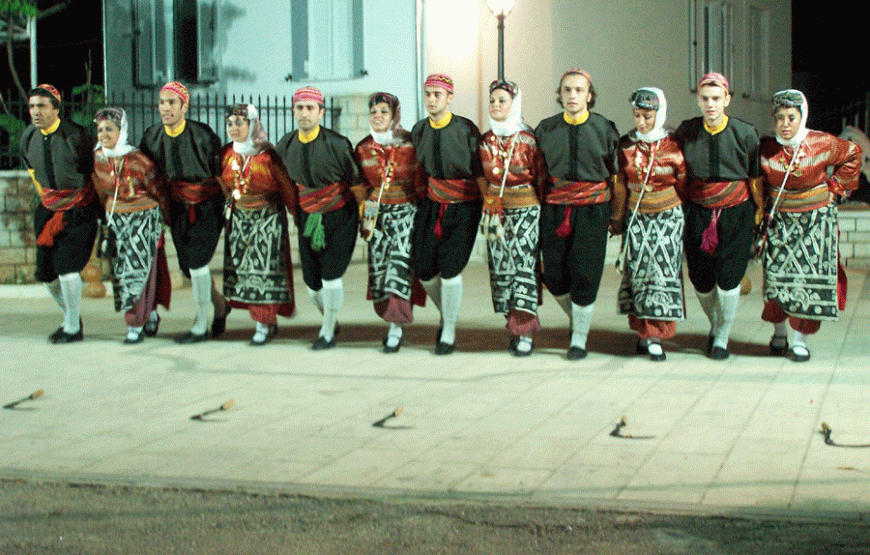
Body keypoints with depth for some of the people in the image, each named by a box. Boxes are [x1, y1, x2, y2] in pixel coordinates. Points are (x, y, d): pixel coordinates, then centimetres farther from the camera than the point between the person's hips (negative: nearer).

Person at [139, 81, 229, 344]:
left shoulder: (202, 135, -16)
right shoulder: (152, 136, -2)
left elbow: (220, 172, -8)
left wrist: (223, 205, -6)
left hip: (207, 206, -5)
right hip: (178, 206, 5)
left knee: (196, 261, -10)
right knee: (187, 264, 7)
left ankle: (201, 326, 3)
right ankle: (220, 303, 35)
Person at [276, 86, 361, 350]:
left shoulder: (337, 144, -17)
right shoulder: (286, 145, -2)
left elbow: (356, 181, -7)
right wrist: (295, 209, 19)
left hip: (339, 217, -4)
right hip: (307, 218, 5)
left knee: (331, 276, -9)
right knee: (312, 281, 7)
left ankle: (327, 334, 9)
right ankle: (331, 320, 36)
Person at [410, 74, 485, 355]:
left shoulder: (466, 129, -11)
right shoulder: (419, 130, 4)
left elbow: (480, 171, -7)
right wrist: (420, 196, 18)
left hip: (464, 205, -5)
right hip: (433, 202, 5)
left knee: (450, 268, -10)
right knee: (423, 268, 0)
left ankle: (449, 334, 6)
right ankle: (445, 313, 30)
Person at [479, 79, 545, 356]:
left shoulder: (528, 139, -5)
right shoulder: (485, 140, 8)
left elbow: (541, 178, -3)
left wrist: (542, 210, -4)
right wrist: (487, 206, 13)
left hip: (526, 209, -5)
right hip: (495, 209, 5)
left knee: (524, 267, -8)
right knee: (501, 267, 3)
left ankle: (525, 333, -7)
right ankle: (514, 326, 14)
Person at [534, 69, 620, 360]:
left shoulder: (604, 128, 1)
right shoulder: (546, 129, 4)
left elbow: (616, 173, 7)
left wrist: (616, 213, 7)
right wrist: (538, 203, 11)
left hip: (592, 210, -2)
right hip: (554, 209, 2)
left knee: (585, 275, -3)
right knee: (553, 273, 3)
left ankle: (579, 340, 11)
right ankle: (576, 317, 32)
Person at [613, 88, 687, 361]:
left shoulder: (672, 146, -7)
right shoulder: (626, 145, 1)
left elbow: (684, 185, 2)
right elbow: (619, 185, 11)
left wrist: (688, 216, 8)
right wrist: (618, 219, 13)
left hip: (667, 216, -3)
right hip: (637, 216, 3)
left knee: (664, 271, -5)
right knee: (639, 272, 1)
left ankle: (656, 336, -2)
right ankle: (644, 331, 11)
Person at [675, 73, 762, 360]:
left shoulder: (744, 133, -7)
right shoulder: (686, 131, -2)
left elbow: (755, 177, 2)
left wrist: (760, 211, 4)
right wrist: (678, 204, 11)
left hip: (736, 213, -2)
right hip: (698, 214, 2)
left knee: (728, 277, -7)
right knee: (700, 279, 3)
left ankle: (722, 337, 13)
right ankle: (714, 325, 33)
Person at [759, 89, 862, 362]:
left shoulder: (822, 145, -12)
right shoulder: (765, 149, -9)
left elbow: (853, 154, 7)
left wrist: (836, 187, 4)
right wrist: (763, 209, 4)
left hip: (817, 219, -1)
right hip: (780, 219, 1)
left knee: (811, 278, -2)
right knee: (777, 275, -1)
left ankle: (800, 339, 6)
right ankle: (779, 330, 22)